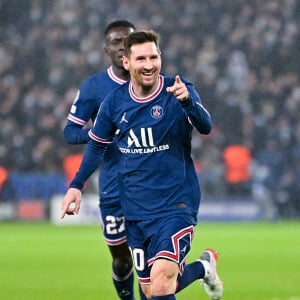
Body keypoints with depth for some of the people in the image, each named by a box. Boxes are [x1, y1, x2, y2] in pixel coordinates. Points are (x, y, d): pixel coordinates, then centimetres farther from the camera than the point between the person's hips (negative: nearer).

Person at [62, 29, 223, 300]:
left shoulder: (179, 91, -10)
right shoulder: (114, 102, 1)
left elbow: (205, 127, -28)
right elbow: (97, 145, 16)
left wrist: (187, 101, -47)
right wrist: (76, 186, 7)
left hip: (176, 205, -5)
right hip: (136, 211, 5)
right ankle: (204, 267, 36)